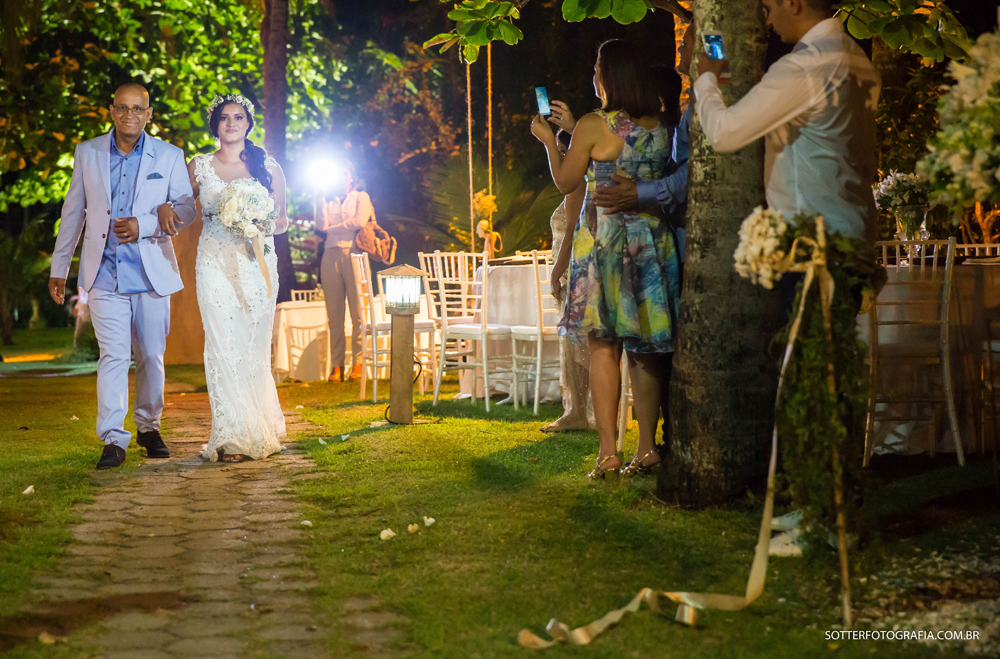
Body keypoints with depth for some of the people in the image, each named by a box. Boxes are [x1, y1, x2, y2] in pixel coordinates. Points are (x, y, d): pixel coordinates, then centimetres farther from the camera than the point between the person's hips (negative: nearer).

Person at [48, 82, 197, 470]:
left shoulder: (169, 157, 3)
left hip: (151, 272, 1)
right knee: (113, 355, -10)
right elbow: (73, 213, 11)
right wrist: (59, 268, 12)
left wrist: (144, 226, -15)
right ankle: (113, 440, -10)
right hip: (104, 273, -1)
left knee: (151, 356, 8)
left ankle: (149, 427, 26)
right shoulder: (88, 153, 6)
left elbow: (187, 208, 2)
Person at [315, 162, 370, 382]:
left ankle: (358, 363, -9)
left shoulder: (361, 197, 13)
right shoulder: (330, 202, 22)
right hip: (331, 256, 3)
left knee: (358, 313, -10)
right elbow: (321, 226, 6)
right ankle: (337, 366, -5)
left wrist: (333, 228, 3)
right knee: (334, 315, -4)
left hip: (353, 254, -3)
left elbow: (359, 221, -5)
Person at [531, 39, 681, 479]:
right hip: (653, 239, 5)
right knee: (645, 348, 8)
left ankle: (608, 451, -6)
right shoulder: (660, 126, 7)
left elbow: (565, 181, 2)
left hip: (604, 237, -5)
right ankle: (647, 448, 7)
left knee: (603, 347, -1)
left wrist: (549, 141, 18)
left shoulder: (594, 126, -9)